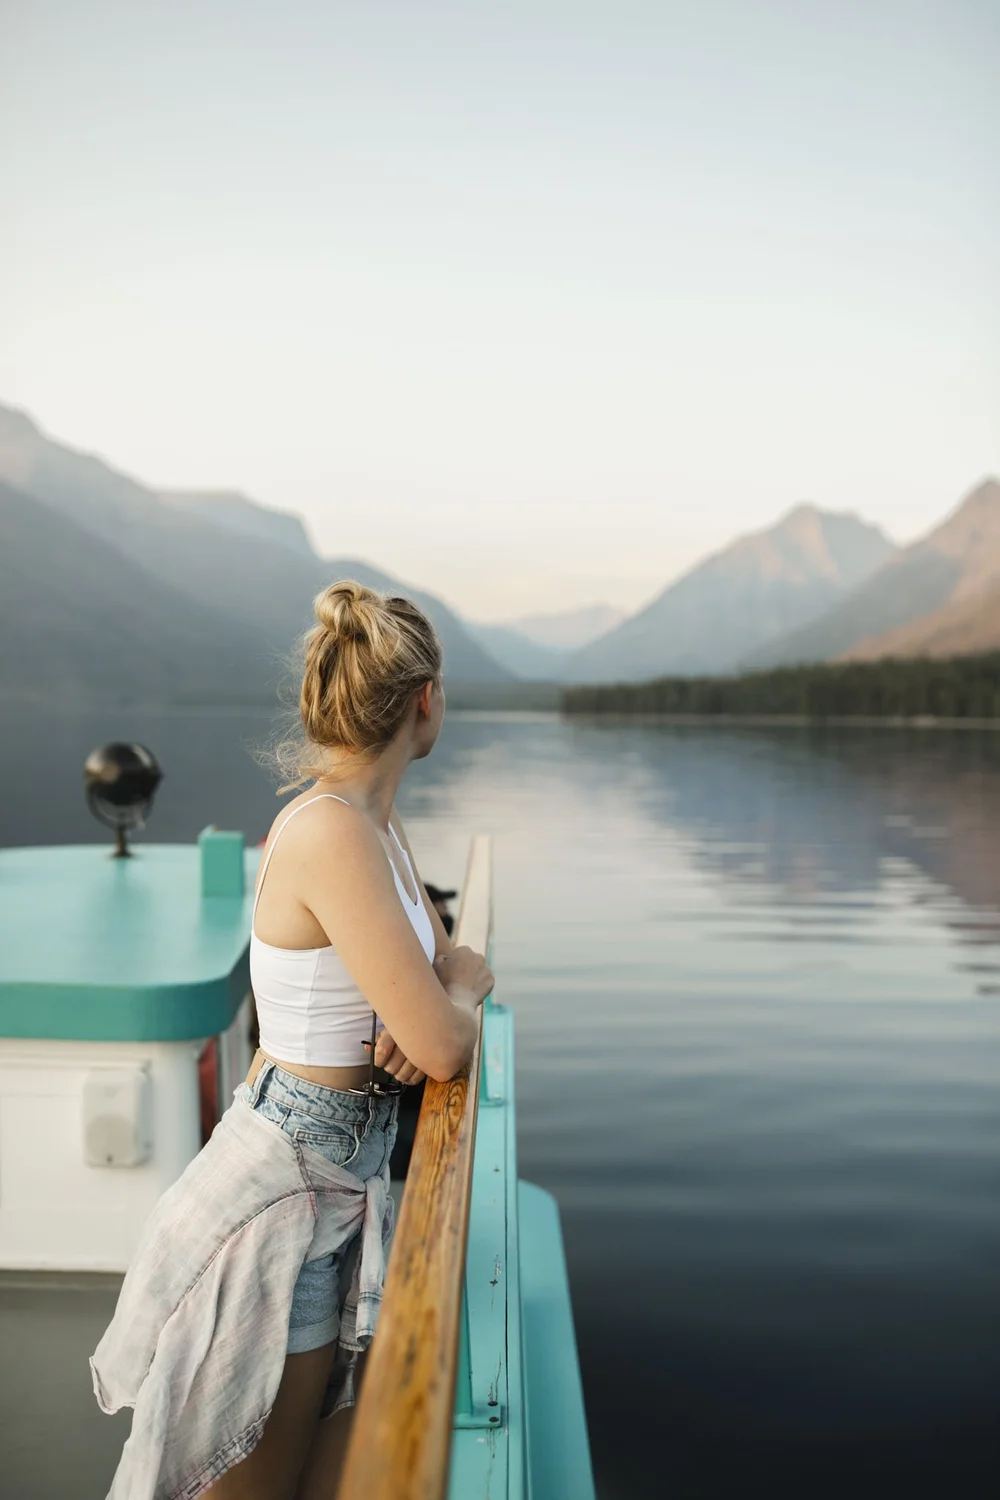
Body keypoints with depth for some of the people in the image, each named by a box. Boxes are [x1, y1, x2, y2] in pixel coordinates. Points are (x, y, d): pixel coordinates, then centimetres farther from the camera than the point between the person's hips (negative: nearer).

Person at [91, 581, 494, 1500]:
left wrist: (444, 1002, -8)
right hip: (285, 1190, -8)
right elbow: (445, 1049, -25)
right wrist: (453, 1012, -2)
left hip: (348, 1181, 8)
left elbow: (461, 964, 14)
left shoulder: (378, 823, 5)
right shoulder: (329, 831, -25)